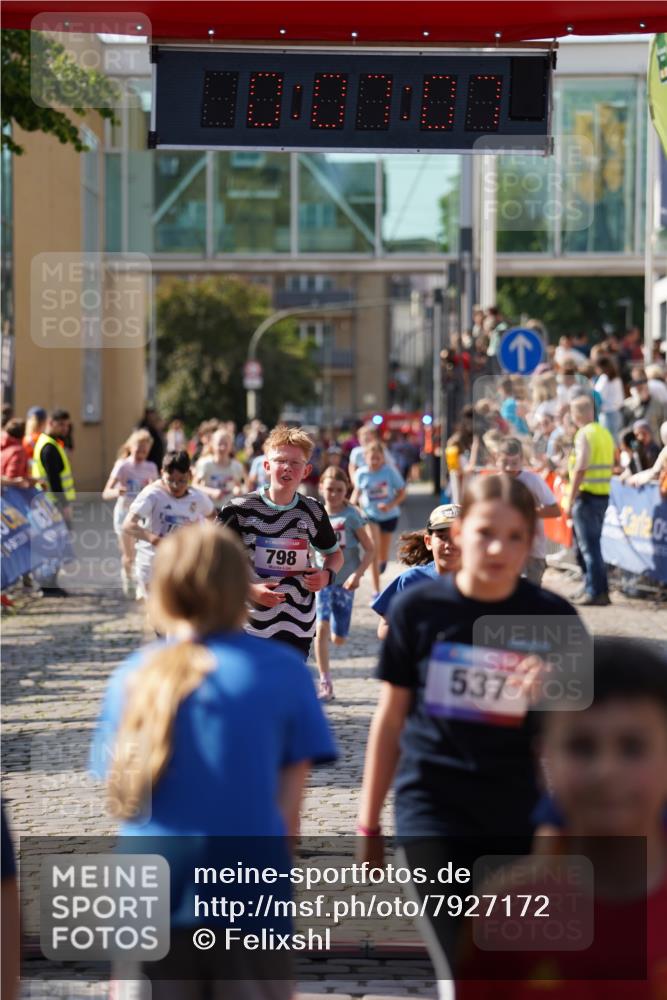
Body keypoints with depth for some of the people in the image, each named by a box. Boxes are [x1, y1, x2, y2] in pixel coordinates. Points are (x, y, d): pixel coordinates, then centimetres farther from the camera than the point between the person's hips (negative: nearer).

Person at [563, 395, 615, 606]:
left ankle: (596, 592, -6)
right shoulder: (605, 433, 13)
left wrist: (570, 499, -17)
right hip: (603, 494, 8)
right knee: (591, 543, 17)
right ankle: (592, 587, 20)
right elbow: (611, 467, 16)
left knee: (588, 546, -4)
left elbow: (580, 469, -20)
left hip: (587, 495, -8)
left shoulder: (584, 435, -13)